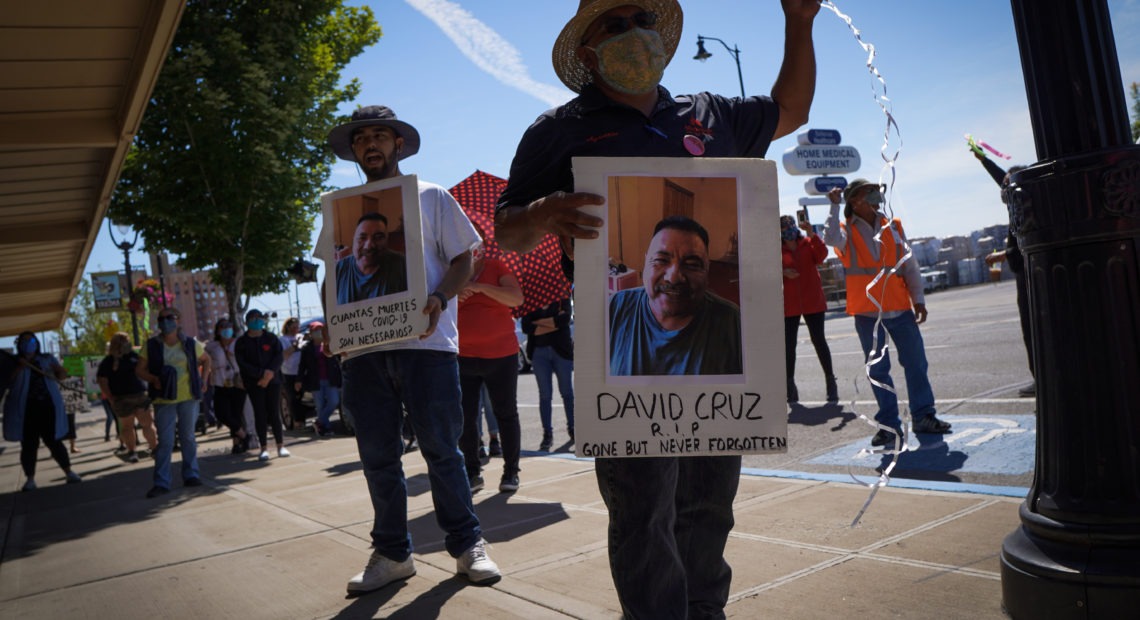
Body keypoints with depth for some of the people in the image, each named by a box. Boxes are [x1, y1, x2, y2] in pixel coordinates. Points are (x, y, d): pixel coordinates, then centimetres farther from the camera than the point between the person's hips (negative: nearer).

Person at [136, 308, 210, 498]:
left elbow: (206, 360, 18)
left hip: (188, 397, 1)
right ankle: (161, 483, 2)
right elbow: (139, 369, 2)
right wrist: (154, 379, -16)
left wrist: (202, 380, 6)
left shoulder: (190, 344, 3)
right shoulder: (152, 345, 0)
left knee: (188, 437, 11)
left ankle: (191, 475, 23)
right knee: (165, 441, -3)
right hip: (164, 399, -1)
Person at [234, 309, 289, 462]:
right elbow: (243, 364, -4)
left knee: (274, 413, -1)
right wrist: (262, 373, -14)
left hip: (272, 380, 0)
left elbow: (278, 357, 0)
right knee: (260, 414, 0)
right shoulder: (241, 342, 4)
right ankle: (264, 448, 6)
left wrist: (270, 373, -15)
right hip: (254, 383, 0)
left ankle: (280, 446, 7)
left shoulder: (271, 338, 7)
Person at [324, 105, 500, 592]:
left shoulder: (430, 196, 9)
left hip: (425, 341, -3)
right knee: (377, 456, 7)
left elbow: (463, 259, 4)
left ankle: (466, 543, 13)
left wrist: (439, 299, -15)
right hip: (363, 347, 4)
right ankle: (392, 553, 19)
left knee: (440, 448, -1)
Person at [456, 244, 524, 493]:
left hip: (501, 355, -2)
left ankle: (511, 472, 15)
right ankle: (472, 472, 15)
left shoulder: (496, 268, -1)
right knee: (465, 417, 2)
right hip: (463, 358, 2)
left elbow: (517, 298, -15)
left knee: (506, 414, 4)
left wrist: (479, 287, -21)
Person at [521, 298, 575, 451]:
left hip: (561, 350, -1)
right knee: (545, 395, 0)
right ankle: (547, 434, 3)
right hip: (539, 351, 1)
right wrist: (554, 323, -10)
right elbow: (526, 327, -6)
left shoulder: (562, 299, 5)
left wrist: (539, 322, -7)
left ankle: (572, 429, 16)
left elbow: (565, 319, -13)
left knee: (567, 392, 5)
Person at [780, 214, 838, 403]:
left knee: (818, 340, 2)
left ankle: (830, 381, 11)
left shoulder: (808, 243, 3)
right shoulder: (777, 249, 3)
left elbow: (821, 255, -15)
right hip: (789, 304, 1)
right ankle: (790, 384, 11)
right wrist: (783, 272, -18)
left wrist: (812, 235, -23)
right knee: (789, 344, 3)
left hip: (813, 301, 0)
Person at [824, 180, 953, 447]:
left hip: (900, 309, 3)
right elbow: (831, 239, -26)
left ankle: (923, 416, 21)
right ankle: (889, 424, 12)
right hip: (867, 312, -3)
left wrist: (918, 299, 5)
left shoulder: (893, 227, 9)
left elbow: (909, 265, 10)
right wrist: (835, 207, -20)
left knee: (916, 363, 7)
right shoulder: (847, 231, -1)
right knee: (878, 369, 4)